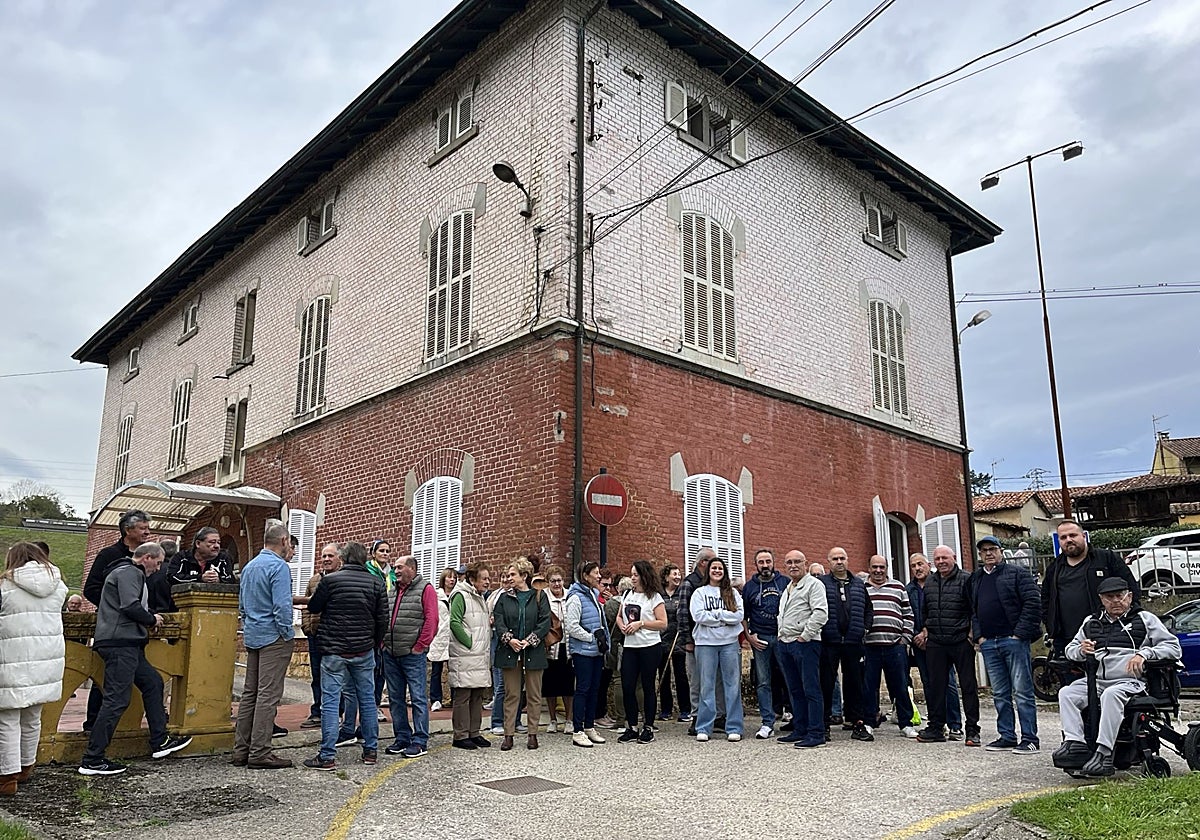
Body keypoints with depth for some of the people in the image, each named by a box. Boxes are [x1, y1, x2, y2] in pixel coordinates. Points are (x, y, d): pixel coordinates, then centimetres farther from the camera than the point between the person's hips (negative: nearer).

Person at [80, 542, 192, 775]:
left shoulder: (129, 572, 24)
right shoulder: (130, 572, -9)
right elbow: (131, 606, -21)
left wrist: (149, 619, 11)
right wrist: (152, 619, -5)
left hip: (127, 644, 11)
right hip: (120, 643, -11)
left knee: (153, 683, 16)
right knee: (116, 700, -10)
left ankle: (159, 742, 22)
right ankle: (92, 760, -6)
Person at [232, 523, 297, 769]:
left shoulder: (249, 566, 15)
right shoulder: (279, 566, -13)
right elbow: (282, 606, -19)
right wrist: (289, 635, -12)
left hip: (252, 636, 9)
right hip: (273, 636, -9)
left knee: (250, 693, 12)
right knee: (268, 695, -5)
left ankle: (241, 751, 16)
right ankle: (259, 753, -3)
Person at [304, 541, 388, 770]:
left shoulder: (330, 580, -8)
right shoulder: (376, 583, 0)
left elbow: (313, 608, 3)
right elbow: (383, 619, 2)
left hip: (334, 651, -3)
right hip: (364, 651, 3)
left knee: (330, 702, 2)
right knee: (367, 699, 12)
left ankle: (328, 756, 2)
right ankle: (371, 751, 20)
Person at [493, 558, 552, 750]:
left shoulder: (539, 597, 2)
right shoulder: (505, 597, 9)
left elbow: (545, 622, -4)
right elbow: (498, 621, 1)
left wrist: (529, 640, -14)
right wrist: (509, 639, -15)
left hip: (533, 653, -1)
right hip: (509, 652, 1)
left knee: (534, 695, 5)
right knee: (511, 694, 5)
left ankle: (533, 734, 15)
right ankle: (508, 734, 11)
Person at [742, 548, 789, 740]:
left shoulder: (785, 582, 5)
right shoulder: (749, 586, 8)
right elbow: (743, 615, 12)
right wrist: (749, 636, 2)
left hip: (784, 637, -1)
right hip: (760, 639, 1)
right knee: (763, 682, 2)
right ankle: (767, 723, 7)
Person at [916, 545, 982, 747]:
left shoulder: (965, 579, -4)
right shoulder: (929, 583, 14)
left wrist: (972, 633, -10)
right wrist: (926, 631, 15)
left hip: (961, 641, -5)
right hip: (935, 642, 5)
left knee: (968, 685, 1)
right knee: (935, 685, 8)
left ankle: (972, 730, 9)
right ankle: (935, 727, 17)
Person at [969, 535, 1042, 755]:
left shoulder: (1017, 573, 0)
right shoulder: (975, 579, 17)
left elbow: (1033, 603, -8)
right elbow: (972, 610, 19)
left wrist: (1020, 633, -12)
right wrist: (978, 636, 6)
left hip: (1013, 639, -6)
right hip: (988, 643, 6)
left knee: (1022, 692, -2)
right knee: (1000, 694, 10)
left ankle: (1029, 739, 3)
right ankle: (1007, 737, 16)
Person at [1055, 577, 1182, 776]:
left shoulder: (1145, 619, 12)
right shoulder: (1091, 622, 24)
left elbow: (1174, 648, 3)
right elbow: (1069, 649, 26)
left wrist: (1143, 654, -13)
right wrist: (1081, 650, 1)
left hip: (1130, 682, -5)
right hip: (1096, 681, 5)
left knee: (1111, 694, -38)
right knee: (1066, 693, -22)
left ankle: (1104, 753, -40)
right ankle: (1076, 744, -32)